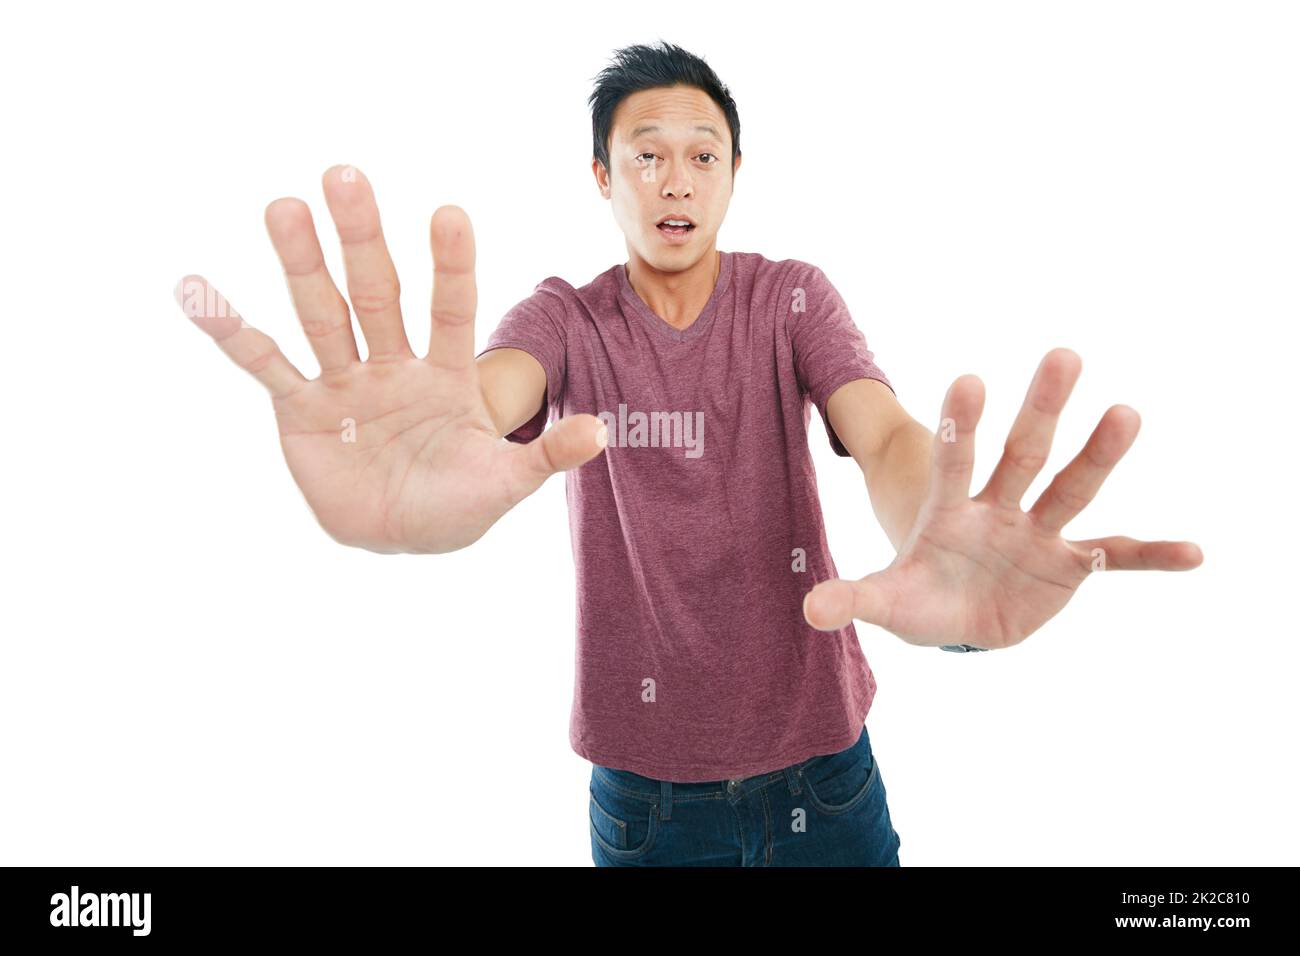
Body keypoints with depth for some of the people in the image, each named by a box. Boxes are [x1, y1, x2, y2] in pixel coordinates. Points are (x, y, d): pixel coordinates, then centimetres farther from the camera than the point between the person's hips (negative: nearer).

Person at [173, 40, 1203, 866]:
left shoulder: (792, 299, -5)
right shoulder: (566, 319, -6)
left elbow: (885, 431, -22)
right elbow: (489, 391, -27)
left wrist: (930, 546, -47)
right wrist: (423, 489, -53)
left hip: (820, 762, 1)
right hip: (642, 780, 0)